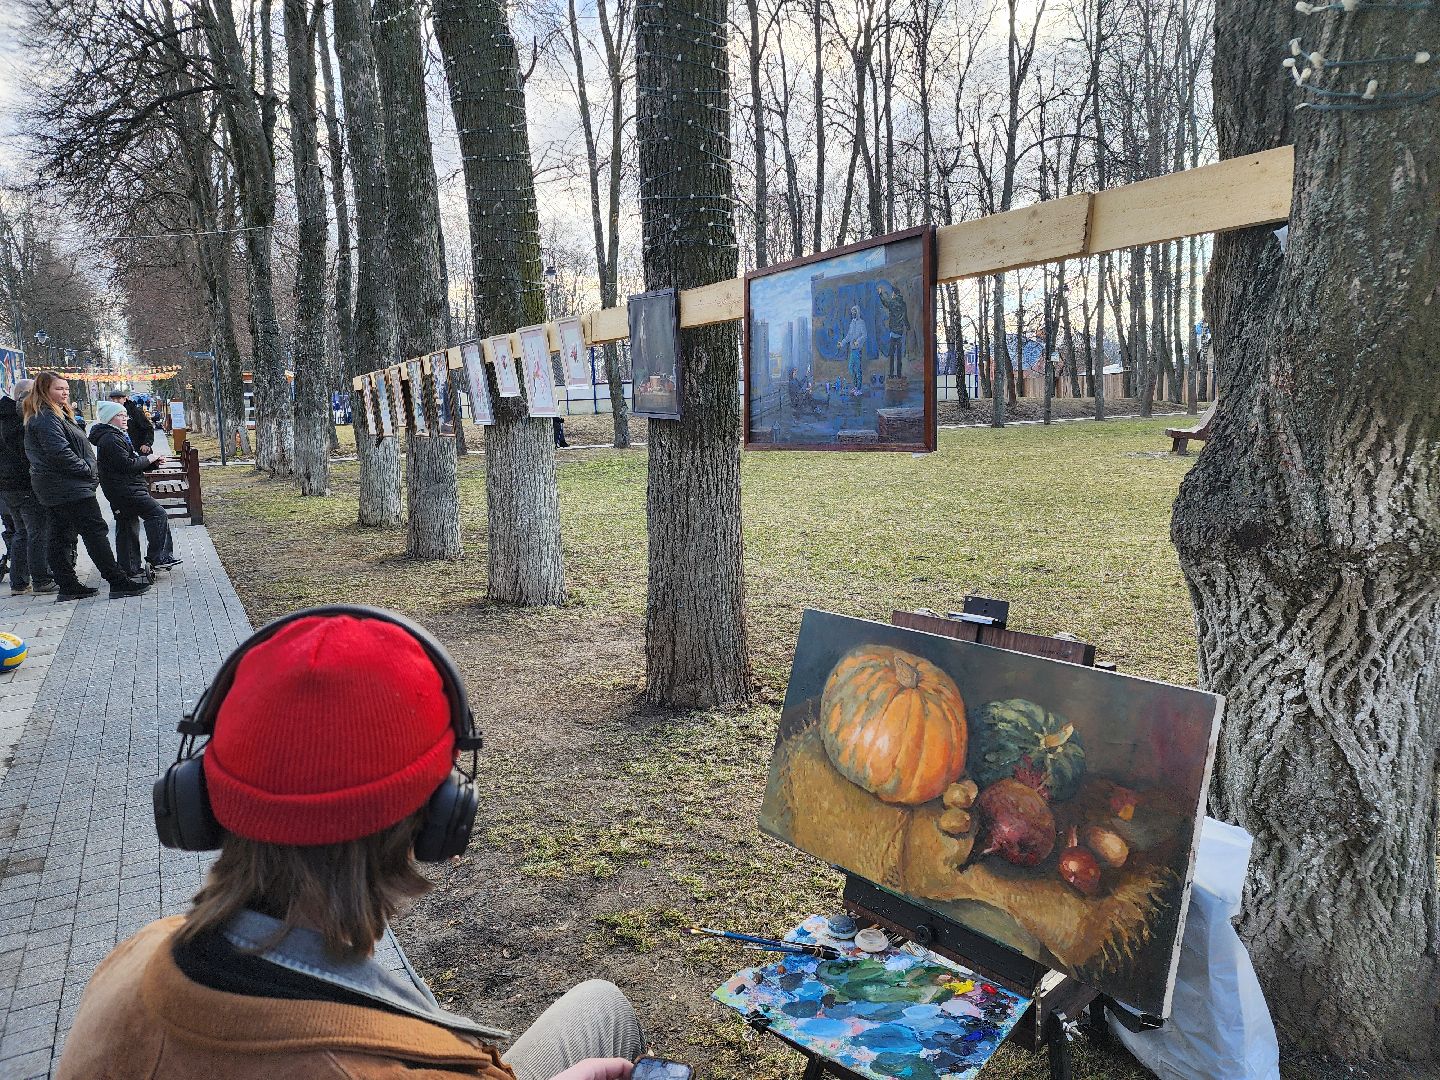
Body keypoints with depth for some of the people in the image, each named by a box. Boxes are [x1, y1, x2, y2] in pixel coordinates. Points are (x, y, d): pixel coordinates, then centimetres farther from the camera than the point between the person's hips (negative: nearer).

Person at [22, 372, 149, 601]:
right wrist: (88, 471, -16)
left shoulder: (54, 415, 18)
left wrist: (88, 472, 14)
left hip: (55, 487, 11)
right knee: (95, 531, -10)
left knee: (60, 535, 10)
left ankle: (68, 586, 15)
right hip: (69, 487, -11)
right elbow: (59, 452, -24)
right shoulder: (46, 418, -15)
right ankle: (118, 582, -10)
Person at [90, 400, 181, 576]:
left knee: (127, 527, 12)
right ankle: (157, 557, -11)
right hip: (125, 490, -11)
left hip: (120, 491, 11)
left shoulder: (116, 436, 20)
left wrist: (153, 460, 9)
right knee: (158, 514, -12)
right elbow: (128, 464, -21)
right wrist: (148, 458, -8)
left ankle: (130, 568, 17)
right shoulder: (111, 439, -14)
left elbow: (130, 462, 24)